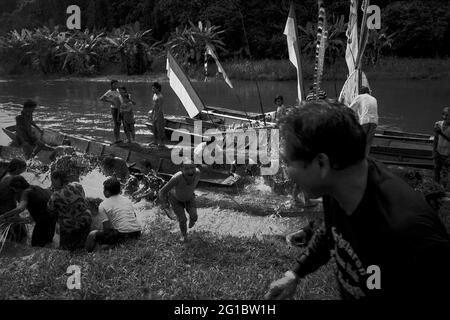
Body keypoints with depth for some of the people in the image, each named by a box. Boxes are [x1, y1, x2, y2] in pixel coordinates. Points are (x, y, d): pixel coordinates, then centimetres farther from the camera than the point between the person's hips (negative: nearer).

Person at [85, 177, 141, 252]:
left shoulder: (103, 206, 1)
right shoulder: (127, 200, 18)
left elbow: (107, 228, -4)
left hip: (122, 235, -7)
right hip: (137, 233, 7)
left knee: (93, 234, 7)